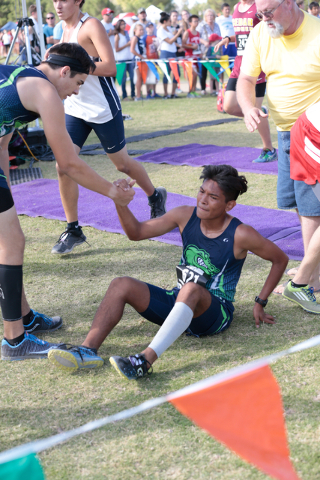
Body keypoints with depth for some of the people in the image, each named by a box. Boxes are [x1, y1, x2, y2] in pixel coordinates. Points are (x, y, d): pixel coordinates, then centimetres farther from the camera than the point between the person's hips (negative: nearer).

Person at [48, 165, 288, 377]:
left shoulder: (240, 235, -11)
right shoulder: (186, 216, 1)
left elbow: (280, 259, 1)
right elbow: (136, 232, 4)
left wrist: (260, 303, 2)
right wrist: (120, 203, -14)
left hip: (216, 314, -5)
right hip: (179, 303, 5)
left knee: (191, 289, -40)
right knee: (122, 285, -15)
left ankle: (146, 360, -52)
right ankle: (88, 350, -32)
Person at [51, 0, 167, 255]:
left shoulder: (91, 26, -15)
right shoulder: (65, 28, 8)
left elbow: (110, 67, -24)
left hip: (103, 109, -6)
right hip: (75, 108, 6)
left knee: (123, 164, 10)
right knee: (63, 166, -7)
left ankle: (156, 197, 39)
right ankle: (73, 230, 3)